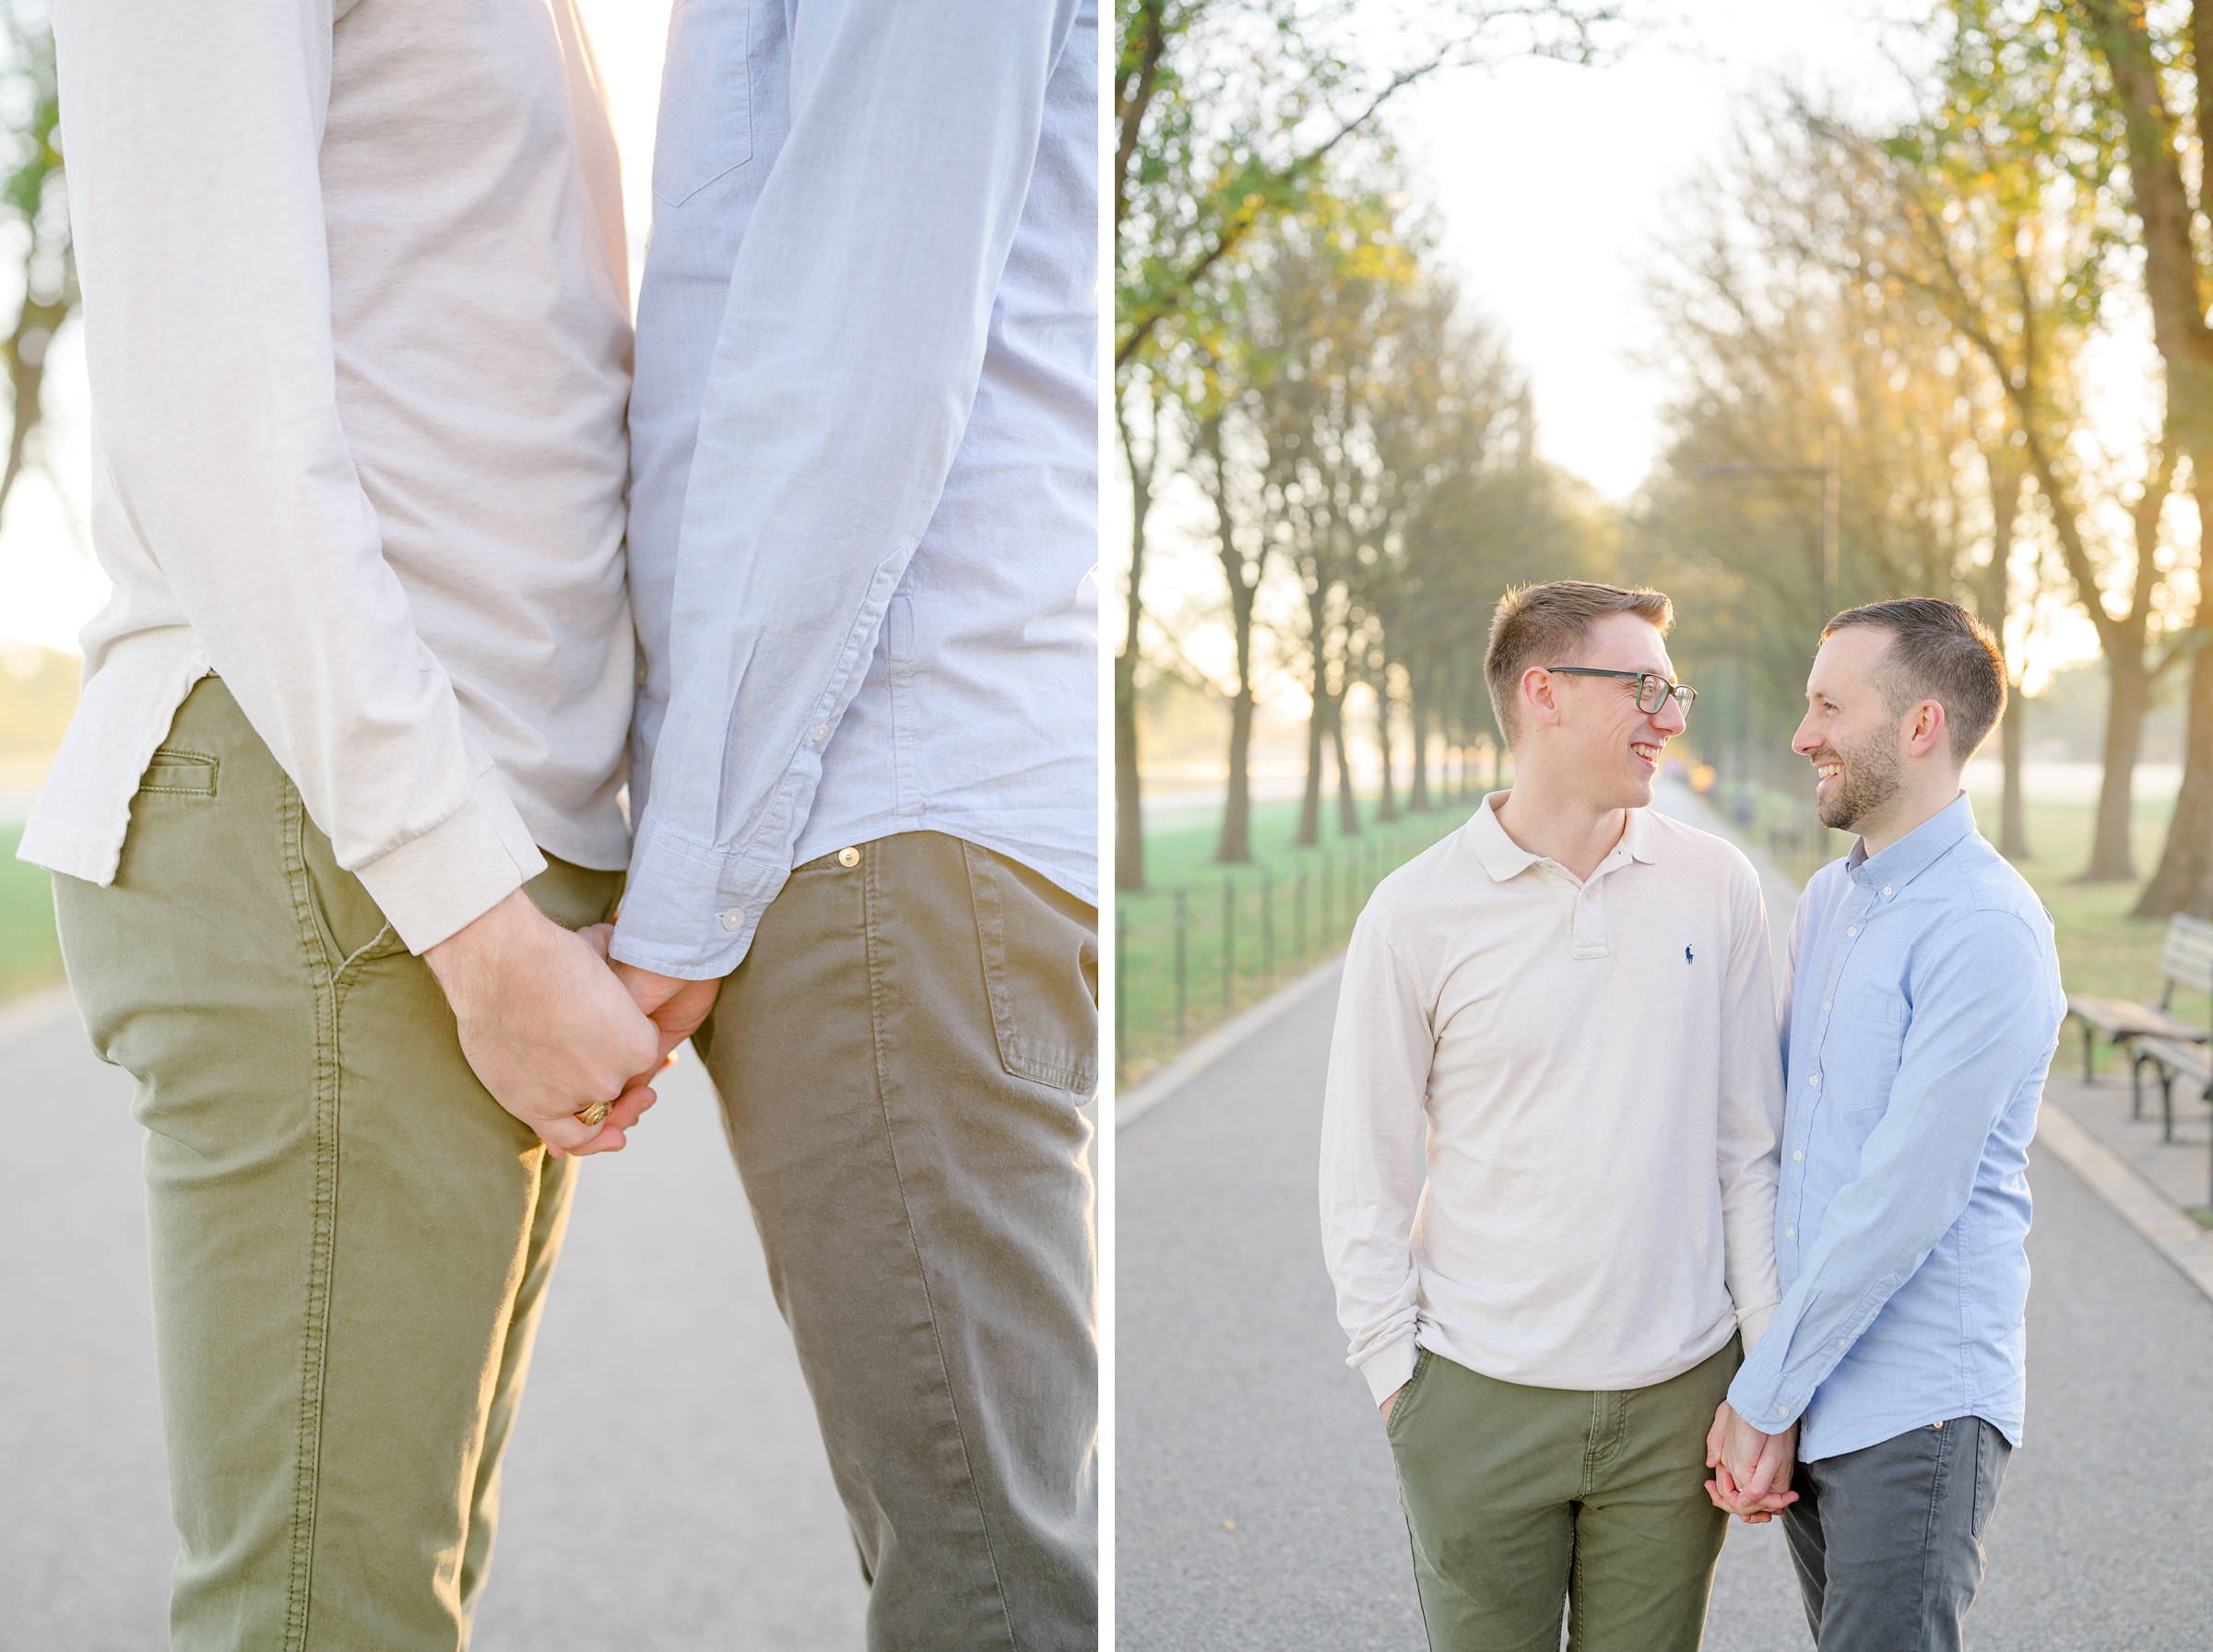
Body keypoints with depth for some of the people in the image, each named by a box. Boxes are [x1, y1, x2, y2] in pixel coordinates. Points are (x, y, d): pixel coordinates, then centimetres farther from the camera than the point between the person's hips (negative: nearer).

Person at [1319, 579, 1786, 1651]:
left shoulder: (1717, 887, 2)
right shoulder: (1418, 910, -4)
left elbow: (1748, 1144, 6)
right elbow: (1365, 1171, 0)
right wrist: (1394, 1369, -3)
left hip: (1676, 1400, 2)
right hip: (1479, 1402, -2)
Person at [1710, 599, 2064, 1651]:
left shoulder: (1988, 931, -17)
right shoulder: (1826, 902, 11)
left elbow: (1906, 1201, -20)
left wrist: (1762, 1395, -15)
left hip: (1914, 1414, -8)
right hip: (1807, 1392, 8)